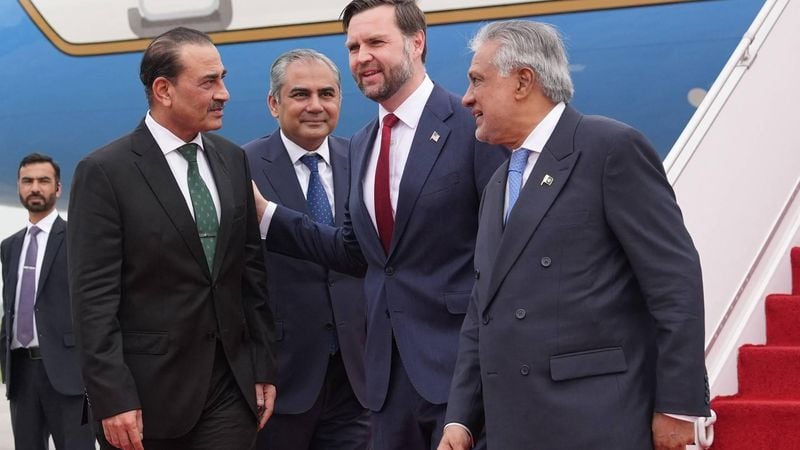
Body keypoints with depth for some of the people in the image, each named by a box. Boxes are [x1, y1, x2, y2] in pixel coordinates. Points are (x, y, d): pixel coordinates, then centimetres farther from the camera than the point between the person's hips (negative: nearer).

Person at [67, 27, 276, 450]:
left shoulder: (233, 160, 9)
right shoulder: (104, 172, -8)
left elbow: (251, 271, 12)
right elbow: (94, 296, -11)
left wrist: (264, 367, 9)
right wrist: (113, 400, -15)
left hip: (231, 387, 4)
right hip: (148, 392, -4)